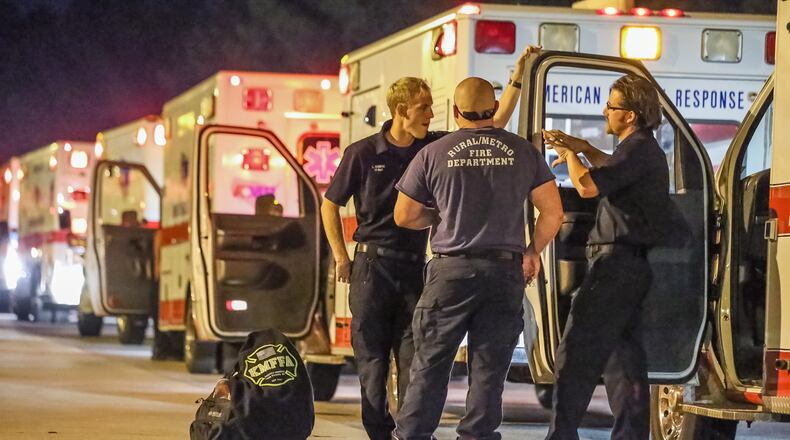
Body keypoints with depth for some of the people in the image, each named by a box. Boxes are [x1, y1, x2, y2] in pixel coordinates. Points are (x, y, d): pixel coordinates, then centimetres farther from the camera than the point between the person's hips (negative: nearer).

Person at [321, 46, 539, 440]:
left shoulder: (435, 147, 3)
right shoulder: (362, 154, -5)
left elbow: (495, 125, 5)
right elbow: (330, 204, 6)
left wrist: (517, 75, -3)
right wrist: (340, 257, 0)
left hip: (415, 267, 3)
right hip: (372, 265, -3)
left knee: (414, 357, 0)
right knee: (371, 356, 0)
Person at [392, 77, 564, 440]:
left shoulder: (433, 154, -1)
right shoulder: (523, 152, 4)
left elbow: (405, 217, 6)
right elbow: (553, 211, 5)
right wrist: (533, 251, 18)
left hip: (452, 269, -1)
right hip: (506, 271, 1)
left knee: (430, 366, 5)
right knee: (489, 369, 5)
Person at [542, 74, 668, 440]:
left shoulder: (638, 148, -13)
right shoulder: (646, 150, 19)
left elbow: (588, 186, -23)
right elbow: (615, 170, 41)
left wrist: (568, 155, -4)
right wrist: (583, 148, 28)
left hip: (617, 262, -11)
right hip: (633, 265, 11)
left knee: (576, 354, -11)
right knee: (624, 357, 12)